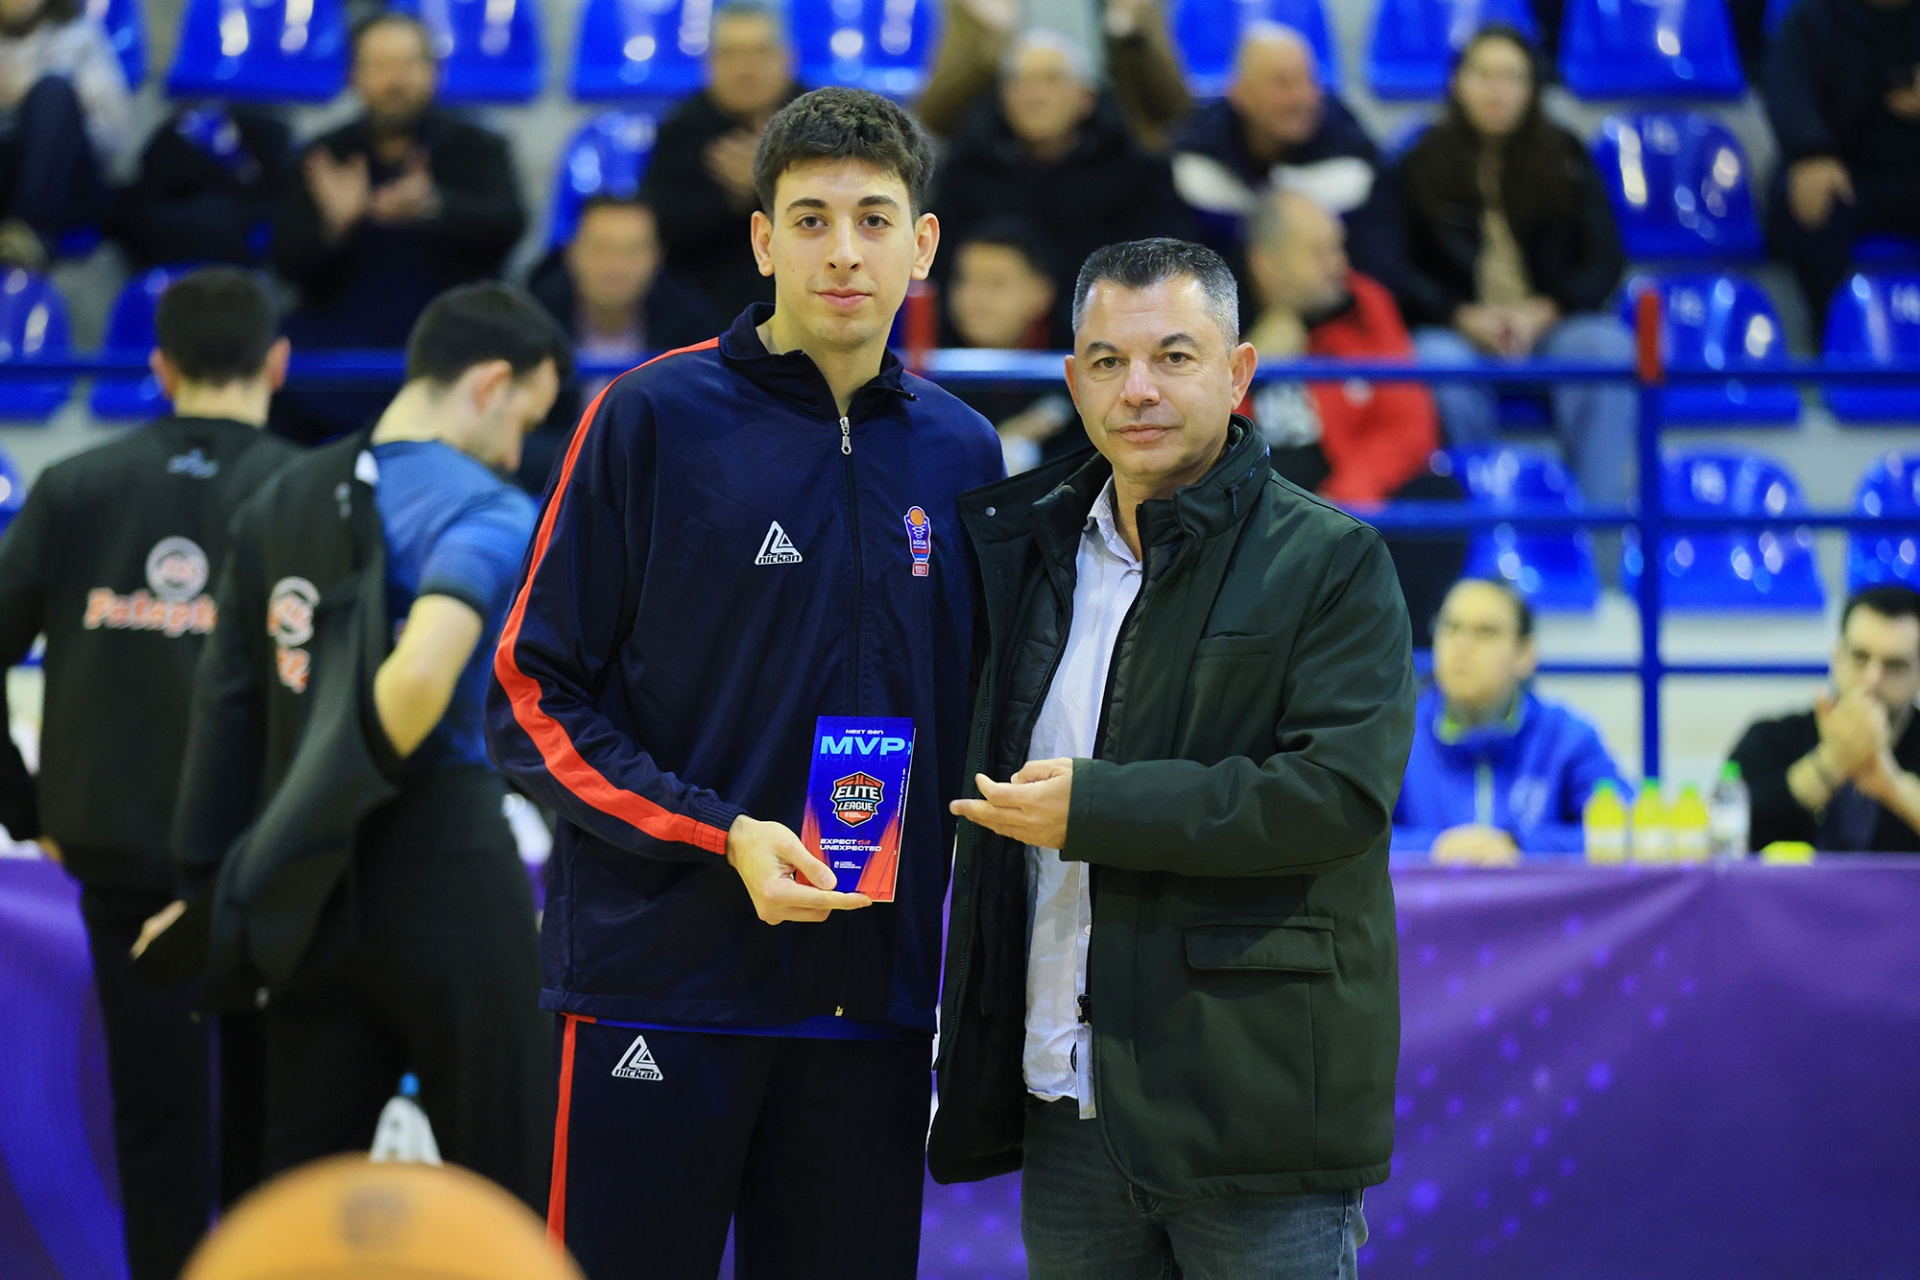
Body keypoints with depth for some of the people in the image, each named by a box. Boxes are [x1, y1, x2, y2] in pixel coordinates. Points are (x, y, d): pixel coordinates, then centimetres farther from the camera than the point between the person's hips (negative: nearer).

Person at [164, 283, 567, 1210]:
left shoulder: (282, 502, 12)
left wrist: (209, 879, 14)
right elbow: (421, 676, -27)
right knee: (509, 1194, 3)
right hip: (447, 873, -6)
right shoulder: (489, 516, -10)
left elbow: (228, 699, 11)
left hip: (310, 893, 6)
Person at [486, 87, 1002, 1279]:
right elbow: (535, 699, -4)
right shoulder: (654, 419, -3)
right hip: (660, 986, -4)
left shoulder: (961, 452, 10)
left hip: (874, 996, 4)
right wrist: (721, 837, -15)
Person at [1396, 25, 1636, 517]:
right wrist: (1464, 316, -14)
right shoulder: (1422, 165, 8)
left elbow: (1605, 261, 7)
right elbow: (1402, 271, 5)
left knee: (1609, 347, -32)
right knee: (1440, 366, -37)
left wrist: (1542, 313, -10)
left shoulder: (1565, 158, 11)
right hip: (1457, 327, -1)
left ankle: (1605, 512, -33)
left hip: (1549, 323, 1)